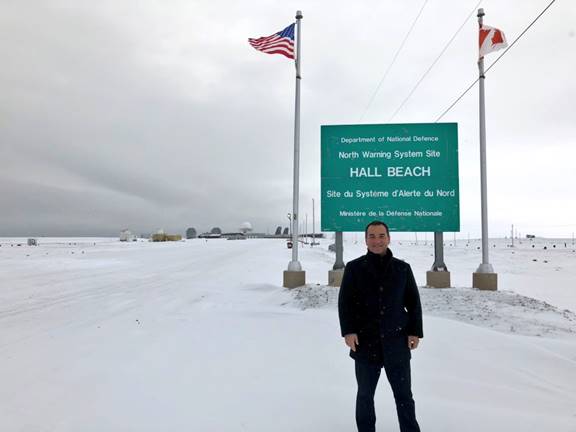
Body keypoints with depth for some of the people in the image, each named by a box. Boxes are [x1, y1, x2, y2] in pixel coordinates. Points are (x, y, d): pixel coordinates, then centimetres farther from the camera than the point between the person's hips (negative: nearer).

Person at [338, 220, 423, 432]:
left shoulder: (402, 268, 5)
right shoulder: (354, 268, 0)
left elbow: (414, 302, 8)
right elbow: (345, 302, -2)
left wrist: (415, 332, 1)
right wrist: (348, 331, -11)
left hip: (397, 342, 1)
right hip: (365, 342, 0)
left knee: (403, 394, 11)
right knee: (365, 394, 13)